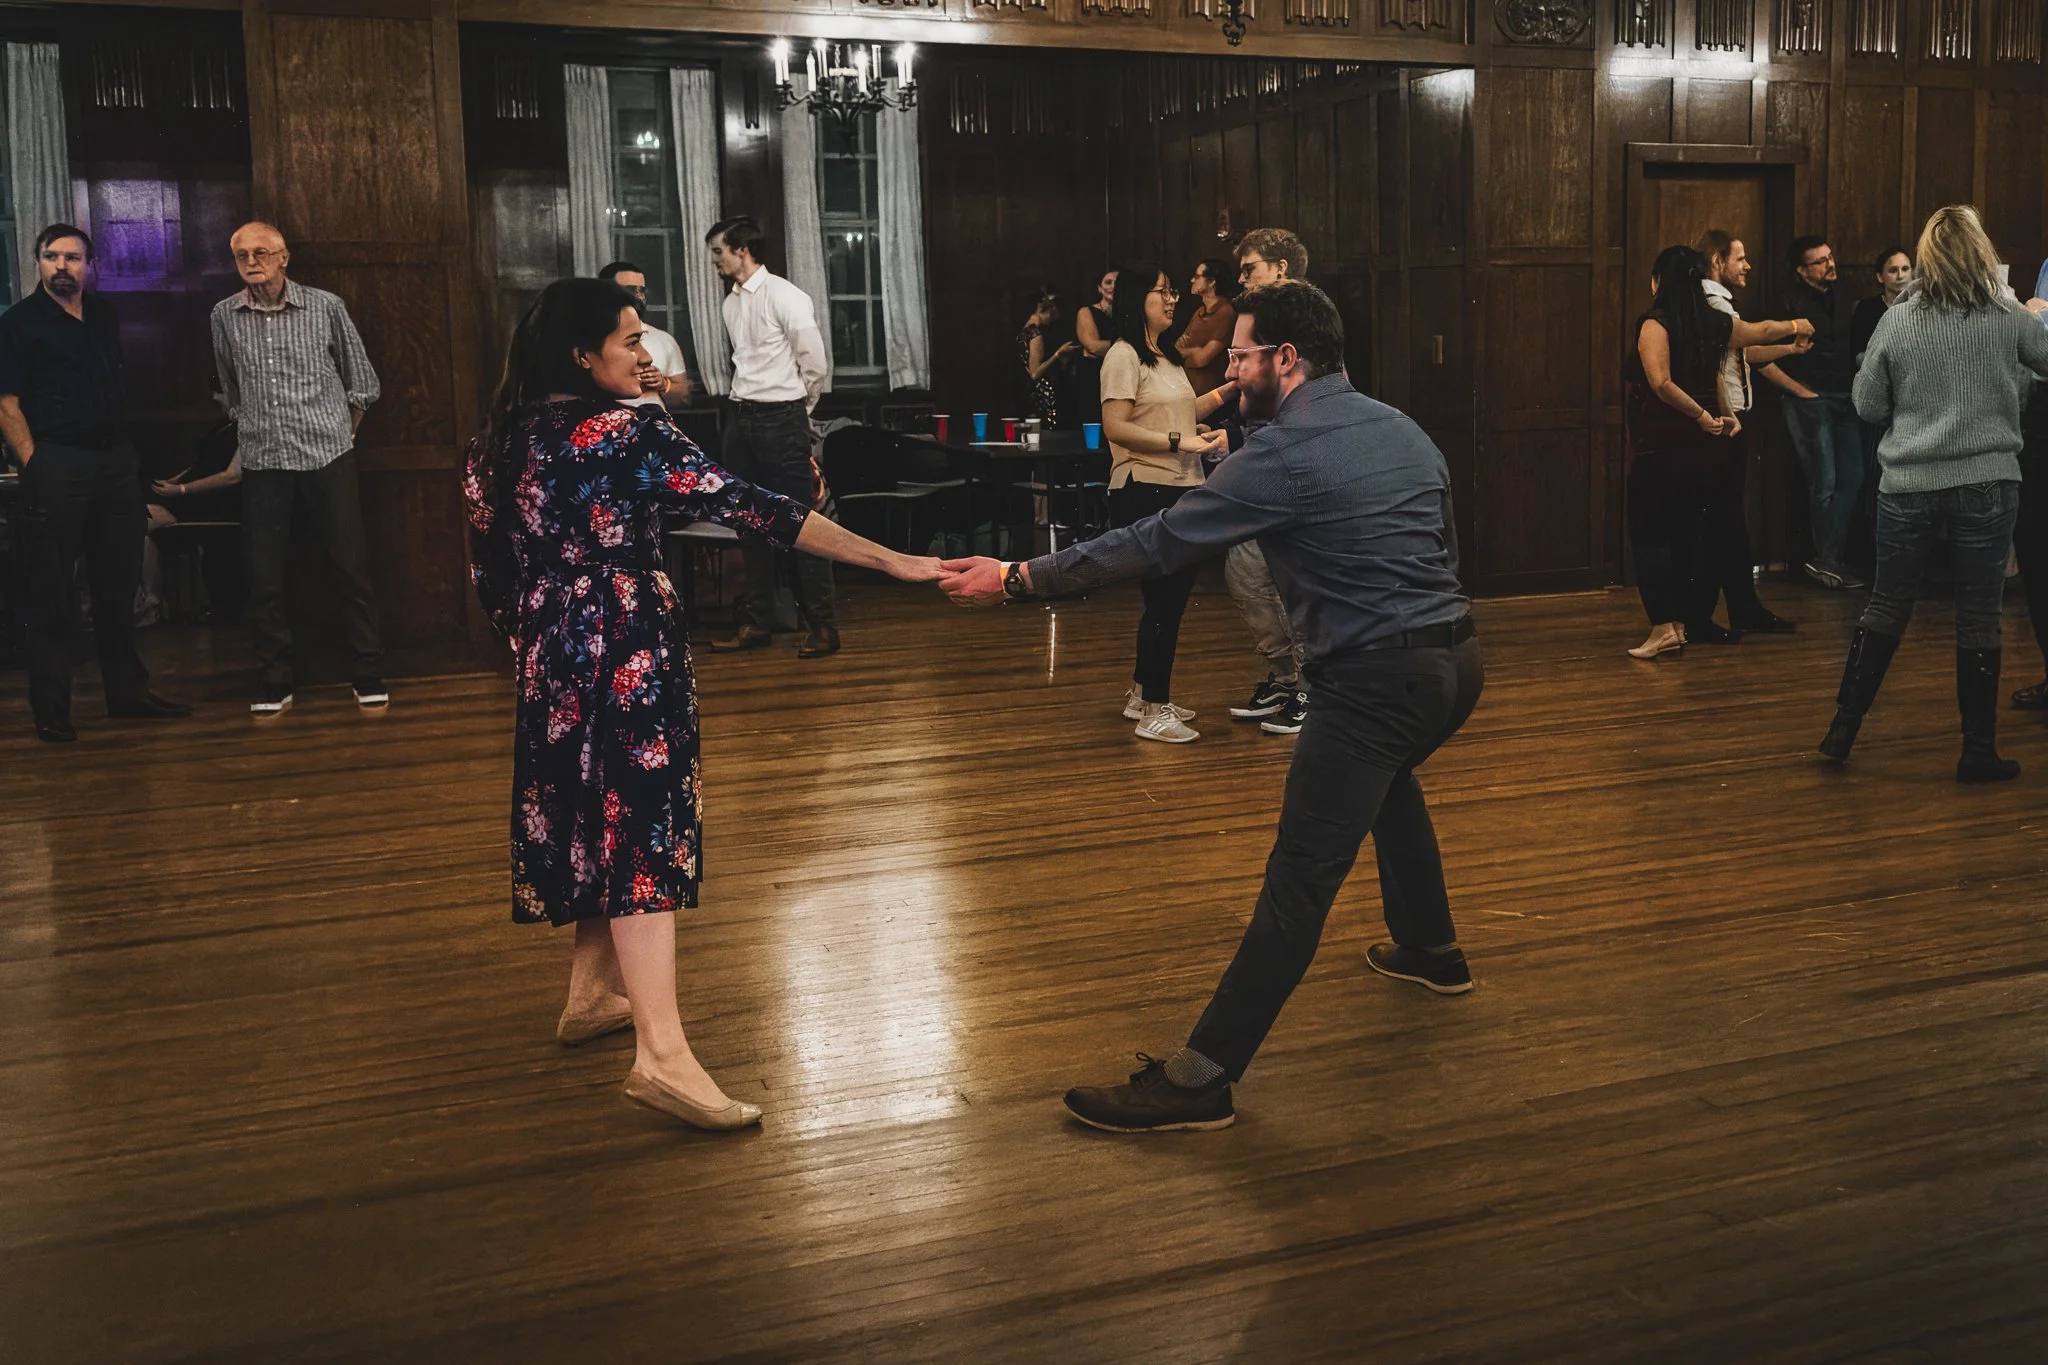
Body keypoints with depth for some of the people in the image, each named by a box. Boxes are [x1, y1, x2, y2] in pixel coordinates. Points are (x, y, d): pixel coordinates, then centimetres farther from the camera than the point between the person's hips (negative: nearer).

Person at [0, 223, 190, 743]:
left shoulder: (104, 315, 13)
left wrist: (128, 450, 14)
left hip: (117, 461, 6)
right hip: (56, 466, -6)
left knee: (119, 584, 13)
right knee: (53, 593, -2)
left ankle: (127, 691, 23)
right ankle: (50, 711, 4)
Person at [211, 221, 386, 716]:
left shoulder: (325, 307, -1)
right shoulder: (225, 316, 5)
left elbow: (361, 380, 9)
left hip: (328, 456, -2)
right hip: (262, 463, 2)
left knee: (352, 568, 0)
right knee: (264, 578, 3)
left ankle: (368, 676, 10)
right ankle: (276, 682, 14)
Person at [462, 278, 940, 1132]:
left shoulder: (504, 442, 7)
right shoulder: (632, 434, -14)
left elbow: (488, 570, 13)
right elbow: (749, 510, -19)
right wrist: (891, 561, -19)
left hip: (551, 661, 8)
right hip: (628, 655, -8)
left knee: (591, 816, 20)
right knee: (641, 826, -10)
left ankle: (593, 994, 35)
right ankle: (662, 1054, -16)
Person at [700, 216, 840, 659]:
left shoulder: (785, 298, -11)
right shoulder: (730, 304, 11)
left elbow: (816, 365, -8)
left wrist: (795, 413, 3)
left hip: (781, 419, -8)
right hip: (741, 418, 8)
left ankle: (822, 626, 2)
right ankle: (756, 622, 20)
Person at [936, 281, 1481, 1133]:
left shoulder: (1285, 453, -12)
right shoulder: (1400, 427, 12)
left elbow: (1156, 543, -12)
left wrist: (1017, 579, -7)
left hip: (1377, 678, -9)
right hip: (1454, 655, 9)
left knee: (1300, 879, -11)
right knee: (1386, 780, 38)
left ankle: (1201, 1079, -10)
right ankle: (1431, 949, 52)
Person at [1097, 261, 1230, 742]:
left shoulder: (1168, 356, 17)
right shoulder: (1123, 356, -10)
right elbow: (1115, 427, -19)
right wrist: (1179, 442, -23)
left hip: (1180, 490, 9)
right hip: (1144, 491, -9)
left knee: (1175, 594, 13)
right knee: (1162, 599, -7)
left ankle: (1143, 692, 26)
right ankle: (1153, 710, 2)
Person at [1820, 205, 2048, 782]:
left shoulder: (1897, 321, -3)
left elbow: (1867, 406, 2)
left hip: (1909, 485, 1)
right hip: (1986, 482, -1)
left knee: (1886, 607, 12)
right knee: (1979, 619, 5)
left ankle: (1843, 730, 14)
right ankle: (1978, 752, 12)